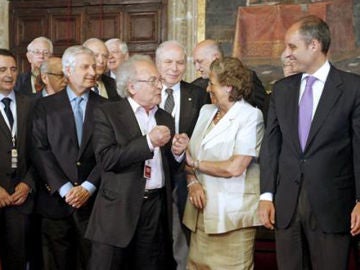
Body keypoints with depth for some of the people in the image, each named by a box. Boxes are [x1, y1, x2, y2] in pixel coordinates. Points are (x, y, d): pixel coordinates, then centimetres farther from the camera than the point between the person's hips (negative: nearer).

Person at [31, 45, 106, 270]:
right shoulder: (46, 106, 4)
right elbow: (40, 150, -3)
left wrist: (88, 187, -10)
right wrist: (64, 189, -11)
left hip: (93, 200, 0)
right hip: (56, 200, 0)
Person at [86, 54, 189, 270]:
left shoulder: (166, 119, 14)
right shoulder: (108, 113, -2)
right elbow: (106, 158, -16)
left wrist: (177, 153, -4)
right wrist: (148, 142, -18)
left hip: (157, 208, 4)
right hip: (119, 209, -4)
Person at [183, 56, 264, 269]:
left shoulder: (250, 116, -10)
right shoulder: (206, 111, 11)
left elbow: (235, 168, -19)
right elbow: (191, 154, 12)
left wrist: (196, 164, -7)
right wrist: (193, 181, -8)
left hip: (232, 215, -6)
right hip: (202, 210, 6)